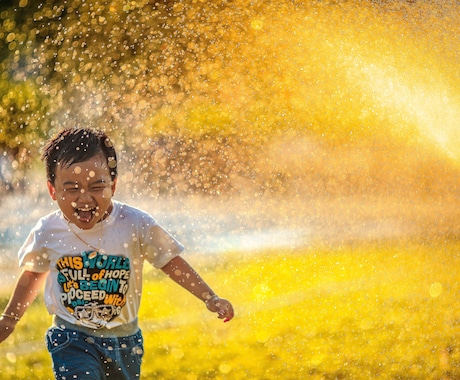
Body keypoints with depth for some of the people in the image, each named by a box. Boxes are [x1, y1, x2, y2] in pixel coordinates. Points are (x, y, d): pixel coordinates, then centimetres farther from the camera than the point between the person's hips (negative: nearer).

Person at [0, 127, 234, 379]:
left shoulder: (135, 224, -14)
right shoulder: (48, 232, -10)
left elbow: (170, 262, -1)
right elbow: (33, 273, 10)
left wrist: (210, 298, -4)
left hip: (125, 339, 2)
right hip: (71, 339, -1)